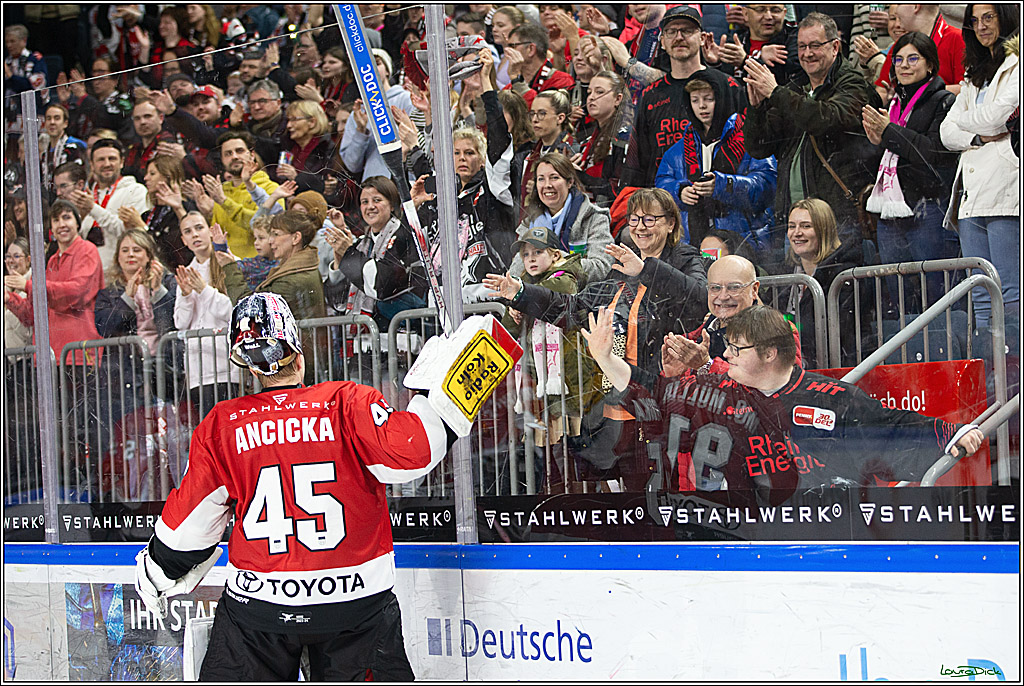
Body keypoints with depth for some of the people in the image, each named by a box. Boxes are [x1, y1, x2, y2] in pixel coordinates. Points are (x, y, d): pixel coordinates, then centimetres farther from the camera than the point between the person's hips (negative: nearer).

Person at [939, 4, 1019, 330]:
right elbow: (947, 131, 18)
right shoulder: (975, 74, 25)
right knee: (981, 298, 4)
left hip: (1004, 190, -8)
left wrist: (965, 120, 11)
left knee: (1011, 294, -12)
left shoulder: (1016, 64, 0)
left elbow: (996, 117, -9)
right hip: (971, 192, 8)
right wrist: (978, 137, -2)